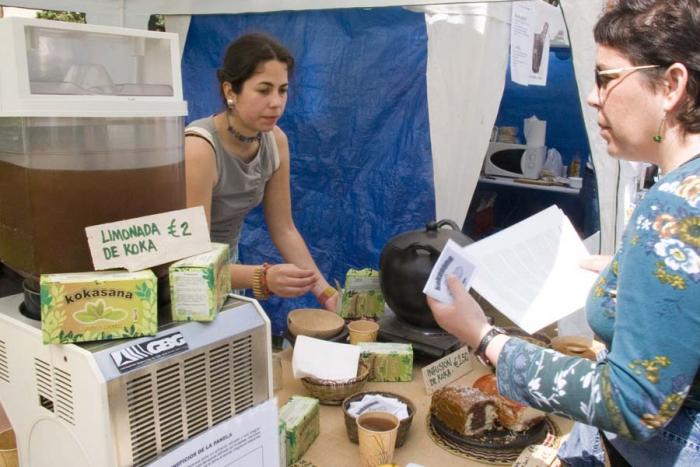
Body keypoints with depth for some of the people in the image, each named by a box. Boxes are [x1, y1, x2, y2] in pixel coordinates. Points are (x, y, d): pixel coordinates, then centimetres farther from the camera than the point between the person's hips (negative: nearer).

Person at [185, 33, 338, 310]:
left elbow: (284, 229, -1)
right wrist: (264, 278, -43)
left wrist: (324, 291, -10)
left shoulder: (275, 140, -9)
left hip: (225, 270, 5)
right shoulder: (199, 148, -26)